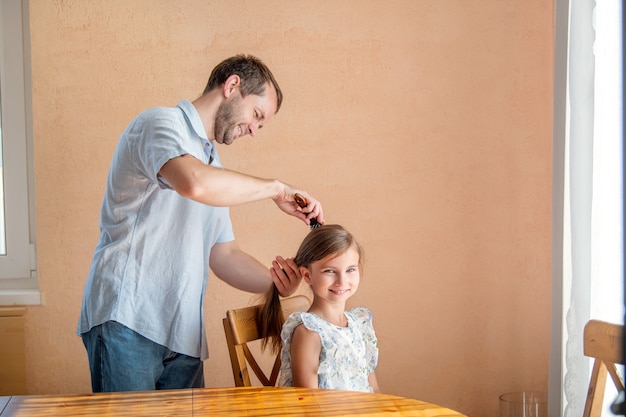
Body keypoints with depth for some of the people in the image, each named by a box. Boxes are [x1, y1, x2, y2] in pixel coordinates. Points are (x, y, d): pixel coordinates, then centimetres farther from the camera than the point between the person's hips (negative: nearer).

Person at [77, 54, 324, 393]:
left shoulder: (213, 166, 22)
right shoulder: (161, 123, -4)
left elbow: (224, 255, 19)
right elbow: (195, 183, -27)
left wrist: (274, 282, 0)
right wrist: (275, 188, -14)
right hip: (126, 320, -8)